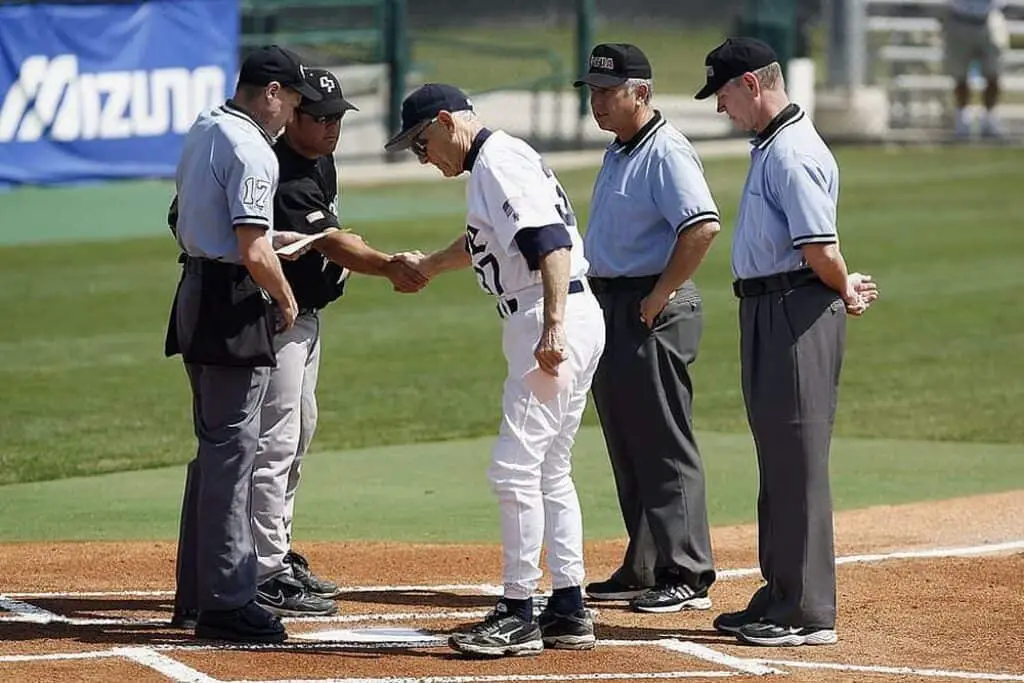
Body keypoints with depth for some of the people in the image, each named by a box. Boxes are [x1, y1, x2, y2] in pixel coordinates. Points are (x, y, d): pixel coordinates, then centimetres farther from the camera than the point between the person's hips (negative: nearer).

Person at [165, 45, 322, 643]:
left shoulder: (202, 133, 13)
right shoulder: (251, 151, -17)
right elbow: (254, 254, -22)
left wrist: (277, 244, 23)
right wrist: (286, 299, -6)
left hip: (197, 294, 10)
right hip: (235, 305, -10)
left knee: (216, 448, 18)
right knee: (231, 453, -7)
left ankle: (197, 591, 24)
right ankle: (225, 604, -6)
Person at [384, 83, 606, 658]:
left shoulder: (499, 163, -12)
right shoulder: (495, 162, 19)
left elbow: (552, 243, -24)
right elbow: (487, 240, 39)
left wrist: (553, 329, -30)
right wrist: (428, 265, 46)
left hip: (558, 325, -11)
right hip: (554, 324, 11)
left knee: (515, 469, -8)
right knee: (550, 471, 15)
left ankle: (518, 615, -5)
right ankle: (569, 611, 18)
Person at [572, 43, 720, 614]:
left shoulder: (666, 151, -15)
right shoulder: (618, 153, 17)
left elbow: (703, 226, -28)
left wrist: (659, 298, -22)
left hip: (653, 314, -10)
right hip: (611, 309, 10)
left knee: (665, 449, -8)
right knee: (628, 450, 14)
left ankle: (688, 578, -5)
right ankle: (644, 570, 22)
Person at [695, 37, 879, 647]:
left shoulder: (792, 153, -17)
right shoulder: (770, 147, 17)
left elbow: (818, 248, -22)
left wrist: (843, 291, -5)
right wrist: (846, 285, 5)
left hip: (797, 312, -11)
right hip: (768, 311, 11)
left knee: (798, 460, -8)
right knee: (778, 460, 16)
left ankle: (809, 614, -6)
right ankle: (781, 599, 24)